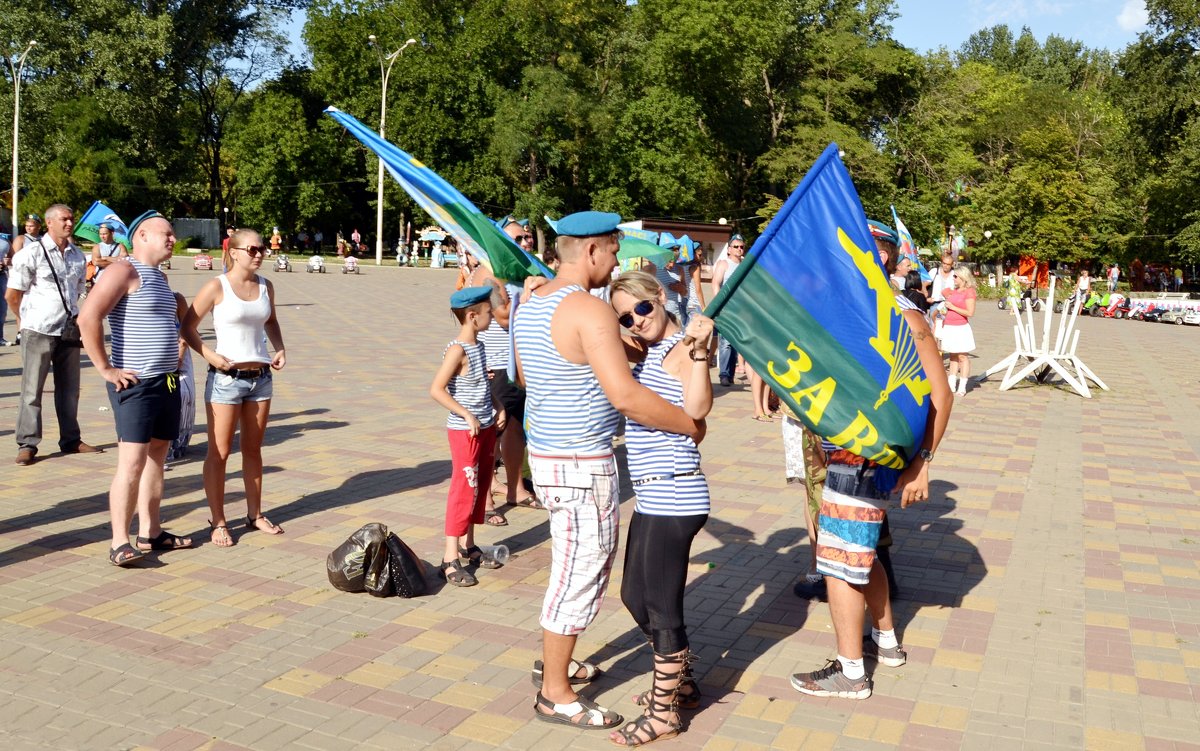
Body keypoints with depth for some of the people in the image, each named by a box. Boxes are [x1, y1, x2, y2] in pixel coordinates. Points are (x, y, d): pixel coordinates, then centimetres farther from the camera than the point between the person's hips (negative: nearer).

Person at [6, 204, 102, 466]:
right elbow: (12, 295, -3)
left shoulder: (78, 256, 8)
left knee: (69, 388, 12)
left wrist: (73, 319, 15)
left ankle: (70, 440, 21)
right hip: (38, 331, -5)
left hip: (69, 329, 5)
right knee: (32, 388, 1)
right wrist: (26, 319, 8)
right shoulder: (32, 252, -8)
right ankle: (27, 444, 6)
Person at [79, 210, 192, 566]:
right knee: (133, 461, -11)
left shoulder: (160, 276, 18)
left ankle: (150, 533, 20)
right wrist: (105, 368, -19)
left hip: (167, 381, 9)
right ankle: (120, 543, -7)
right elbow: (88, 318, -22)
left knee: (156, 457, 12)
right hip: (135, 384, -9)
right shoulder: (124, 271, -10)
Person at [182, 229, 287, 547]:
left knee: (253, 449, 14)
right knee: (219, 452, 1)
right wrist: (209, 354, -18)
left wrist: (280, 349, 7)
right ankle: (218, 523, 9)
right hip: (226, 378, -5)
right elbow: (188, 326, -6)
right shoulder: (217, 287, -9)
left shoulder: (266, 286, 6)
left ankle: (255, 515, 25)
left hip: (261, 377, 6)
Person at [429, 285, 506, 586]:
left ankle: (468, 544, 28)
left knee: (480, 486, 15)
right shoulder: (457, 350, -18)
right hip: (465, 431, -9)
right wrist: (467, 416, -23)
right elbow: (436, 389, -23)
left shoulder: (479, 346, 9)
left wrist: (497, 407, 7)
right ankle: (450, 558, -1)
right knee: (464, 489, -6)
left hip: (486, 427, 9)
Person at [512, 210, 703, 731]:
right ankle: (555, 694, 16)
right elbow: (626, 396, -27)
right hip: (582, 465, -9)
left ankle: (553, 662, 39)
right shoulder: (591, 311, -21)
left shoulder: (529, 306, 8)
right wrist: (691, 426, -16)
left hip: (546, 454, 9)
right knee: (581, 574, 3)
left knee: (571, 564, 24)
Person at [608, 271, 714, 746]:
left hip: (673, 496, -10)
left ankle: (664, 711, 15)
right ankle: (681, 684, 36)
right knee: (636, 595, 20)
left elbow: (697, 409, -28)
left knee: (660, 605, 0)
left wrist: (698, 350, -38)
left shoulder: (680, 347, -14)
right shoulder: (642, 350, 14)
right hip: (652, 496, 10)